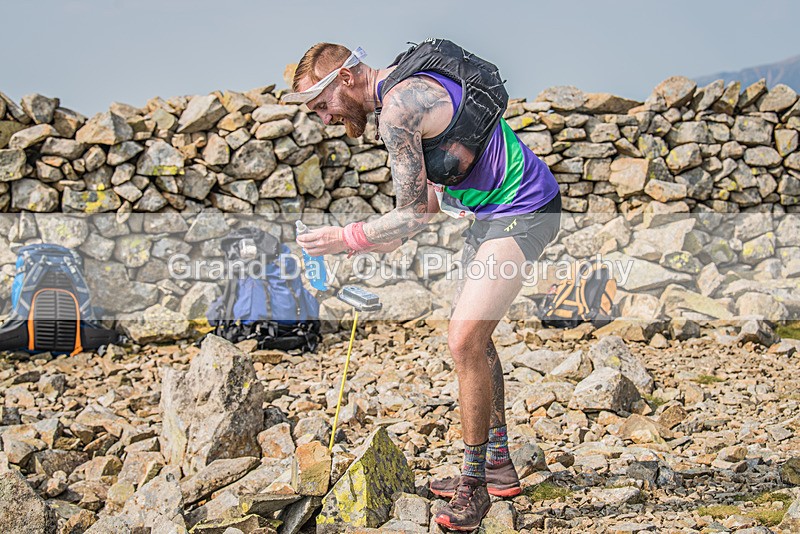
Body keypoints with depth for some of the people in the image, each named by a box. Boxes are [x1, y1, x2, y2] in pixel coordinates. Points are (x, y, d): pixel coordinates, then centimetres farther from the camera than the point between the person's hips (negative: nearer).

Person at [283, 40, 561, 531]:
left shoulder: (398, 108, -21)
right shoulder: (406, 89, 11)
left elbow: (412, 216, -19)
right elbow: (431, 202, 16)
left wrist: (347, 239, -10)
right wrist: (372, 246, 12)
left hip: (523, 214, -11)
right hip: (492, 212, 11)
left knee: (465, 340, -14)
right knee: (473, 336, 15)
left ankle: (474, 486, -6)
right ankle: (498, 466, 25)